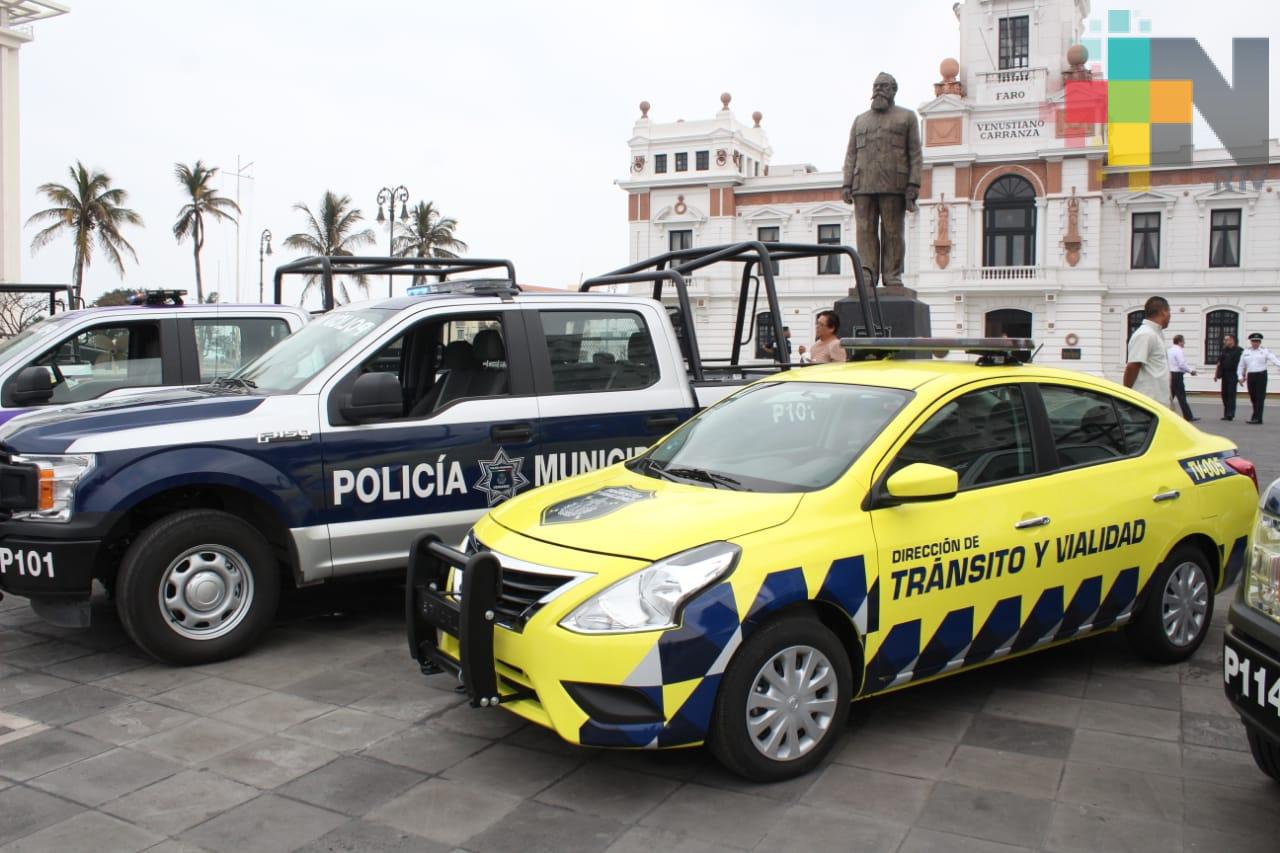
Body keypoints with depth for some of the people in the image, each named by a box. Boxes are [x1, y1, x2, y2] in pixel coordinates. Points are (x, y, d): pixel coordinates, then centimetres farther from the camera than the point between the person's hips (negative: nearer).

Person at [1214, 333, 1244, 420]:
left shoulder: (1239, 351, -3)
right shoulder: (1223, 351, 13)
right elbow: (1219, 364, 16)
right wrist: (1216, 374, 10)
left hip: (1233, 375, -6)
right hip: (1224, 375, 6)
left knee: (1231, 394, -10)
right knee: (1225, 394, 7)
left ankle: (1230, 414, -12)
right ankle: (1226, 414, 14)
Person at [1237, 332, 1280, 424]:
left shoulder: (1265, 351, 2)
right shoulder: (1246, 352, 13)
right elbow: (1241, 366, 17)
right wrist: (1240, 376, 9)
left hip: (1261, 375, -4)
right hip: (1250, 376, 4)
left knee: (1260, 397, -8)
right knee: (1253, 397, 7)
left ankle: (1257, 418, -10)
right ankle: (1257, 417, 18)